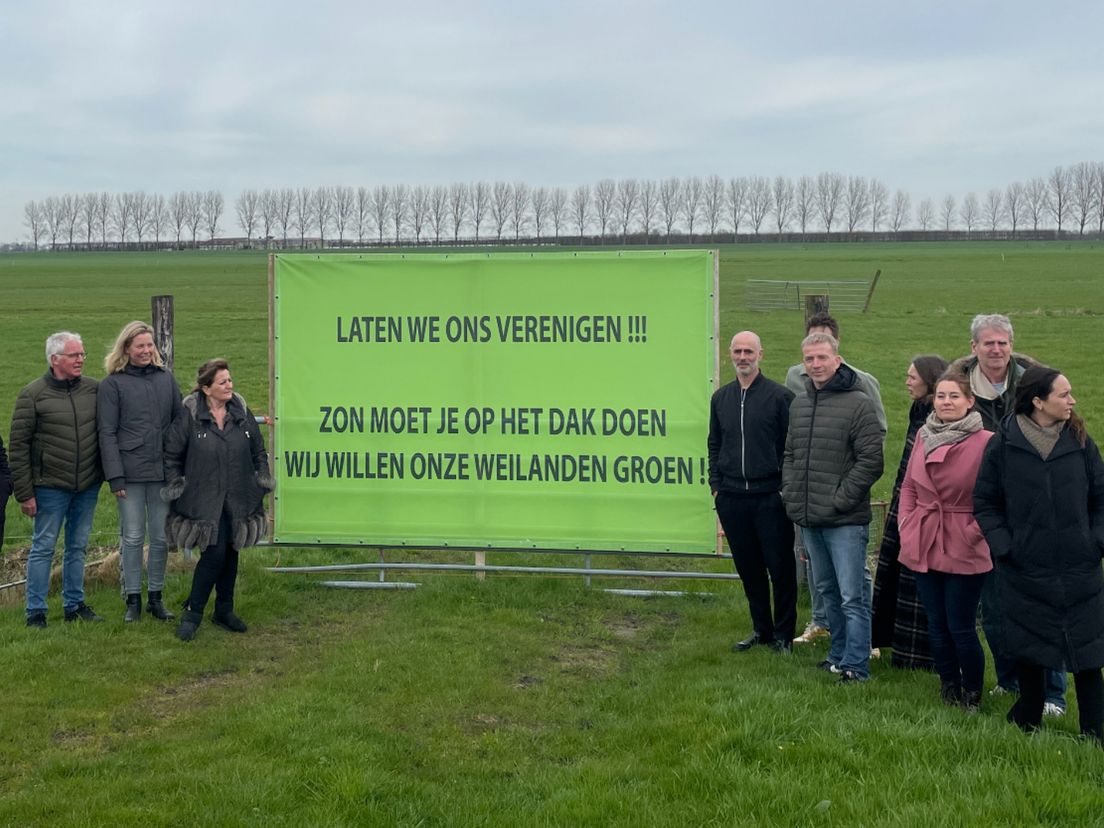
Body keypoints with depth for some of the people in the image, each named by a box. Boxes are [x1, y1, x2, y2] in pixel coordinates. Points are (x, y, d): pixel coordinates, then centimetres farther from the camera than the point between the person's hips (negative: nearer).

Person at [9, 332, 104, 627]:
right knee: (43, 547, 2)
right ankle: (35, 611, 11)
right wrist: (24, 493, -8)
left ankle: (74, 605, 25)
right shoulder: (33, 394, -8)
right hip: (51, 488, -4)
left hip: (88, 486, 4)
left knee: (78, 546, 13)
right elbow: (18, 446, -6)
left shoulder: (94, 389, 1)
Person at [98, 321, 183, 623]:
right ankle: (133, 600, 13)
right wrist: (115, 477, -10)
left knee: (161, 538, 7)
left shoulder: (166, 379, 10)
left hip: (163, 472, 3)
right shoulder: (112, 384, 0)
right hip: (131, 474, -3)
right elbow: (107, 434, -4)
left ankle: (155, 598, 19)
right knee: (133, 538, 3)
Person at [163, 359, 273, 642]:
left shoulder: (241, 413, 6)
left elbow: (258, 451, 18)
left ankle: (224, 611, 26)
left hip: (238, 500, 5)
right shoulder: (190, 416, -7)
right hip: (204, 500, -5)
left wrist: (263, 477, 11)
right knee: (214, 554, -13)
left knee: (231, 554, 11)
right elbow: (171, 454, 2)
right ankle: (192, 613, 3)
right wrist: (175, 485, 0)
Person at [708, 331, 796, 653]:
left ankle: (783, 634, 12)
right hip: (732, 498, 5)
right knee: (748, 567, 11)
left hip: (770, 496, -5)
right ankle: (761, 629, 23)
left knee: (780, 567, 1)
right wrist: (716, 484, 11)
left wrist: (786, 488, -7)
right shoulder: (721, 398, 12)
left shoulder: (780, 396, -3)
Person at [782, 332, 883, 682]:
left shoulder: (858, 403, -10)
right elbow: (790, 454, 21)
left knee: (852, 596, -5)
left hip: (846, 521, -7)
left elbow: (870, 461, -13)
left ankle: (856, 666, 1)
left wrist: (839, 500, -15)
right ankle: (839, 654, 30)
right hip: (809, 520, 7)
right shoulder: (798, 404, 12)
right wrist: (790, 493, 8)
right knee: (827, 590, 17)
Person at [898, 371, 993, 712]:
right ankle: (949, 688, 30)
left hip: (964, 550, -5)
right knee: (937, 624, 14)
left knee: (961, 628, 0)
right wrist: (907, 526, 6)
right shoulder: (924, 435, 6)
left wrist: (974, 531, -11)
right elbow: (909, 486, 14)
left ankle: (973, 694, 19)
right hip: (923, 546, 5)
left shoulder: (985, 442, -11)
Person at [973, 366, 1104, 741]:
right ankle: (1027, 721, 27)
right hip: (1026, 572, -1)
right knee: (1029, 652, 9)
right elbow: (984, 502, 3)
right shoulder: (1003, 445, -4)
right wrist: (1003, 545, -7)